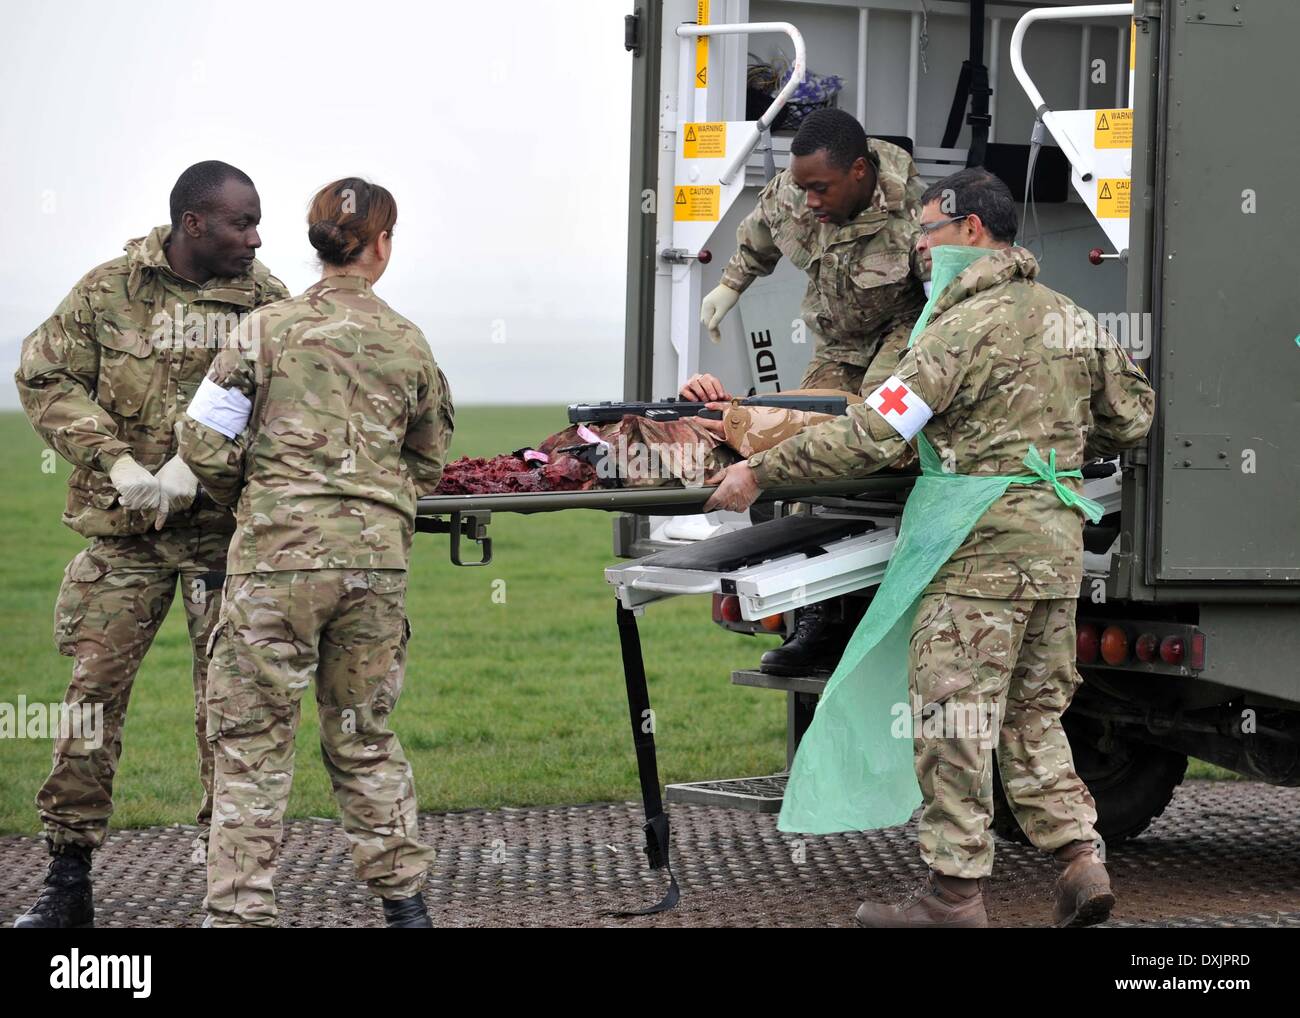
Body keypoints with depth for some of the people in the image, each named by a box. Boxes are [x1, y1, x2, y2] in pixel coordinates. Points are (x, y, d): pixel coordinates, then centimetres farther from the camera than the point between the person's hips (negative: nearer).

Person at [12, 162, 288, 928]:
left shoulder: (267, 302, 2)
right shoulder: (108, 291, 1)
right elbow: (47, 378, -1)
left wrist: (193, 466, -20)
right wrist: (118, 464, -13)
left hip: (226, 526, 0)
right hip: (123, 529, 0)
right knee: (92, 690, 1)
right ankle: (68, 880, 10)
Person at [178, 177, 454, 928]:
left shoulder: (271, 329, -2)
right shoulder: (410, 344, 8)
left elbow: (205, 443, -3)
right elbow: (429, 465, 16)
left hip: (280, 555, -3)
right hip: (378, 555, 3)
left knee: (253, 739, 2)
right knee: (364, 735, 16)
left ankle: (241, 908, 0)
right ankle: (404, 897, 21)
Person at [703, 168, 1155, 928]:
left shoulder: (967, 326, -14)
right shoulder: (1071, 318, 10)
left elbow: (871, 438, -18)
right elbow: (1132, 417, 20)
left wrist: (760, 473, -12)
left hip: (982, 550, -8)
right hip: (1058, 544, 8)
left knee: (955, 716, -2)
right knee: (1032, 713, 16)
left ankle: (955, 894, 1)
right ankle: (1080, 858, 6)